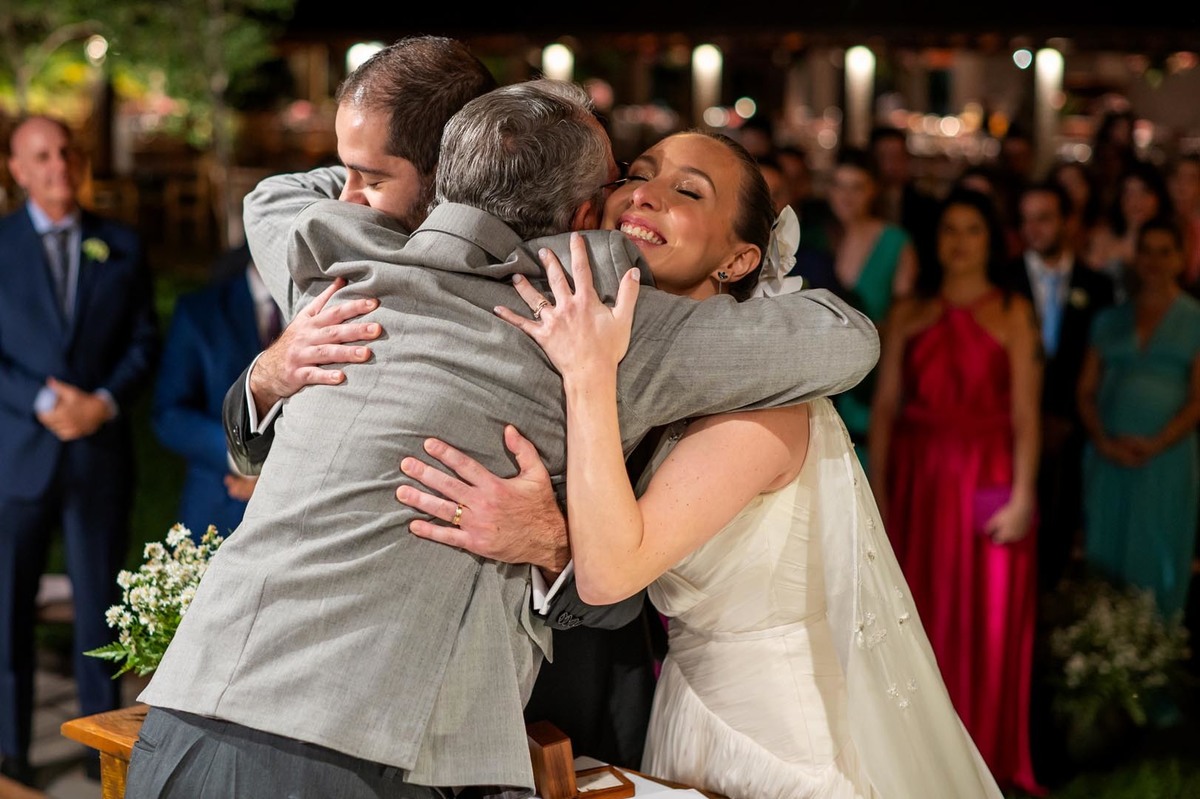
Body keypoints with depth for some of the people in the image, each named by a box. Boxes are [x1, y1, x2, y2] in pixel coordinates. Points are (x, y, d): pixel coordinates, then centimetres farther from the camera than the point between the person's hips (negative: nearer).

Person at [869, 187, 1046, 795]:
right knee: (920, 618, 5)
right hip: (916, 478, 2)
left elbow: (1026, 412, -4)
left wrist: (1021, 496, -11)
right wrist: (877, 488, -3)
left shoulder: (1012, 313, 1)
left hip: (987, 481, -2)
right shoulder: (908, 314, 8)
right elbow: (884, 404, 4)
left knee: (985, 624, 1)